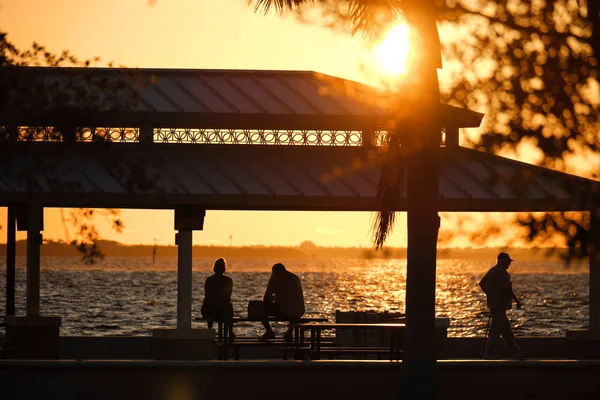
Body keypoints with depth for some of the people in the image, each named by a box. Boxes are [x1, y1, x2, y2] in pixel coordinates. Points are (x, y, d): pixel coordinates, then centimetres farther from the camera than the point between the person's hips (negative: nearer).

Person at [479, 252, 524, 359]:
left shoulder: (492, 271, 13)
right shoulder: (502, 273, -17)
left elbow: (482, 284, 22)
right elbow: (507, 289, -22)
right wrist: (517, 301, -12)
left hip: (493, 303, 10)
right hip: (499, 305, -10)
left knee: (506, 328, 14)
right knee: (497, 328, -5)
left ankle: (514, 351, 19)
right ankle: (489, 352, -4)